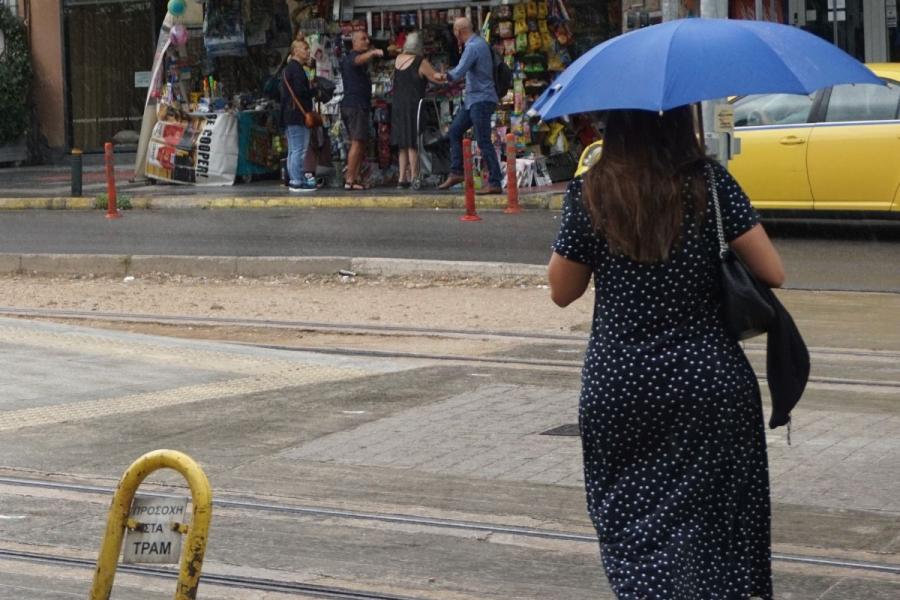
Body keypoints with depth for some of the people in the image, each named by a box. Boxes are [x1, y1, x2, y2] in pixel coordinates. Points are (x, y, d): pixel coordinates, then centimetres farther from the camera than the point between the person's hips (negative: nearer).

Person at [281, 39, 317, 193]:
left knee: (293, 150, 13)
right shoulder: (296, 68, -13)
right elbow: (301, 91, -21)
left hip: (290, 115, 11)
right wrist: (316, 91, -6)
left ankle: (294, 181, 16)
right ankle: (297, 182, -10)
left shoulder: (289, 68, 19)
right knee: (299, 150, -10)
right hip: (298, 115, -11)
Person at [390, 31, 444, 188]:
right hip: (414, 105, -6)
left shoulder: (399, 59, 7)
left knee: (403, 144, 11)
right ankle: (413, 178, -4)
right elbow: (437, 78, -9)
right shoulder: (421, 62, -11)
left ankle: (402, 178, 10)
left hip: (398, 105, 6)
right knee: (413, 144, -3)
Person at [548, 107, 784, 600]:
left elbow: (561, 292, 5)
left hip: (617, 388, 1)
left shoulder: (589, 194, -5)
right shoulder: (710, 182, -7)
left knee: (632, 523, 11)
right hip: (709, 384, 0)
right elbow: (773, 274, -7)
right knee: (710, 521, 11)